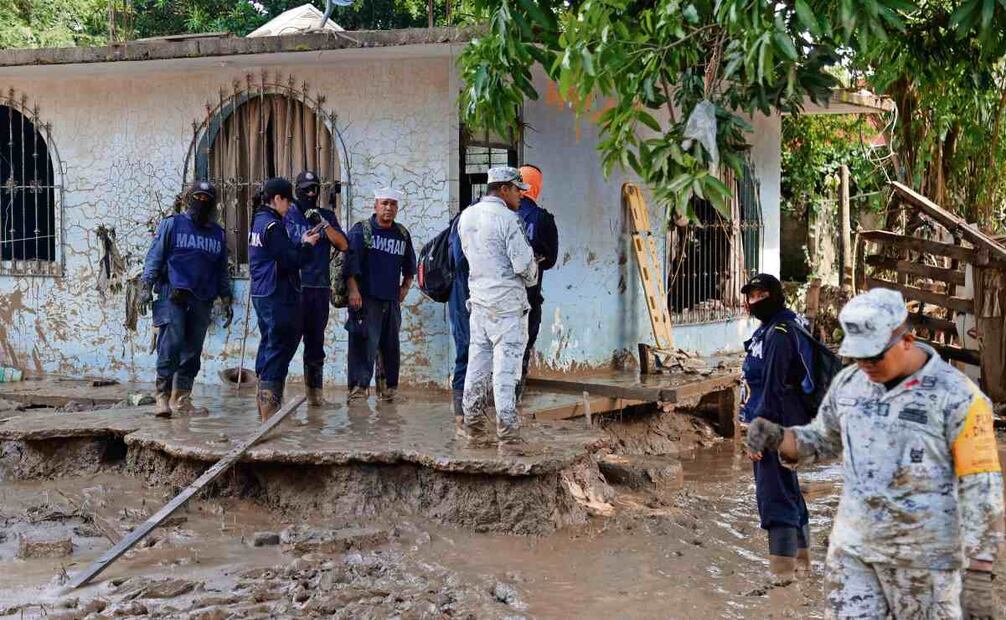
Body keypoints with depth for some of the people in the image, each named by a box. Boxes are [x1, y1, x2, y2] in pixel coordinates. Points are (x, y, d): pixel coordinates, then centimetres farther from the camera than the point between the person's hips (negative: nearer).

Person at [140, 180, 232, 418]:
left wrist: (226, 300, 19)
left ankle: (181, 398, 13)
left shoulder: (217, 233, 17)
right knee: (171, 344, -15)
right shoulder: (171, 224, 5)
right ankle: (162, 395, -10)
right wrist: (146, 285, -8)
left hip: (202, 301, 5)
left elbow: (222, 271, 23)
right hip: (172, 296, -5)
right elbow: (154, 257, 2)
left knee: (193, 350, 5)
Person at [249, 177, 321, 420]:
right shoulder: (273, 225, -16)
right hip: (278, 296, -10)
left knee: (268, 345, 16)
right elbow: (290, 261, -17)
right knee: (280, 346, -7)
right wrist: (307, 245, -3)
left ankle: (264, 402, 21)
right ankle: (270, 404, -8)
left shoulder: (258, 222, 15)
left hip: (261, 294, 10)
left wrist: (300, 243, 13)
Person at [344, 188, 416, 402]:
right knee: (365, 343, -12)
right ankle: (359, 386, -10)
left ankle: (387, 386, 17)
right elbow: (350, 261, -8)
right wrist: (353, 290, -16)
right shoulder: (361, 230, 0)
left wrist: (405, 287, 15)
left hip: (392, 299, 5)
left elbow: (410, 264, 27)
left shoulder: (402, 234, 15)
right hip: (365, 298, -5)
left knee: (391, 345, 8)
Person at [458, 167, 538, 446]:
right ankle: (507, 433, -4)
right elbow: (524, 263, -15)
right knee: (506, 368, -5)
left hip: (478, 301, 7)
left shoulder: (466, 217, 9)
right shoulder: (508, 219, -14)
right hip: (507, 303, -7)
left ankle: (473, 428, 18)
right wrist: (531, 278, 5)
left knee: (477, 364, 12)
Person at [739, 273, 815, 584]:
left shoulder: (779, 334, -17)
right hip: (776, 427, 11)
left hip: (776, 428, -11)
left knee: (773, 493, -8)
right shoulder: (768, 330, 16)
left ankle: (782, 570, -5)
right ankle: (801, 556, 34)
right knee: (788, 490, 20)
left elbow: (773, 388, -21)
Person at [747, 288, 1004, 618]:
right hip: (852, 547, 5)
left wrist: (979, 578, -17)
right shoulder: (848, 383, 3)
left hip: (922, 557, -5)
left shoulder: (956, 396, -13)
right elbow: (823, 441, 18)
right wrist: (777, 438, -5)